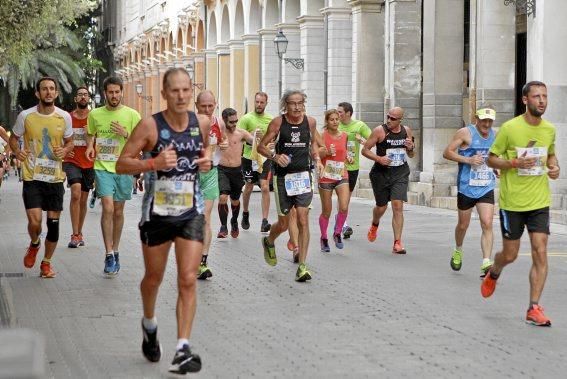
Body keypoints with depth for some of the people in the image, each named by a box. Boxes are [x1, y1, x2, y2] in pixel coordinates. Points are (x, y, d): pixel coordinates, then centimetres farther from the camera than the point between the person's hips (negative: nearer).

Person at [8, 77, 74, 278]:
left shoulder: (64, 117, -1)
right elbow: (13, 138, 10)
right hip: (32, 177, -2)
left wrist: (64, 150, -10)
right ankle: (34, 244, 22)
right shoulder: (25, 116, -5)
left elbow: (69, 142, 13)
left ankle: (46, 262, 23)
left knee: (53, 223, 4)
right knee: (34, 221, -13)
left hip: (55, 178, 2)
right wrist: (17, 151, -11)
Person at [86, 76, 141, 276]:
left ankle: (115, 251, 25)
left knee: (118, 211, 10)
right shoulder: (94, 114, 5)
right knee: (108, 208, -14)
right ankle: (109, 255, -10)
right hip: (103, 167, 0)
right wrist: (90, 146, 0)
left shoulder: (132, 115, 0)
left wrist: (126, 134, -15)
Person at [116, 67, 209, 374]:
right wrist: (154, 163, -26)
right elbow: (121, 164, -11)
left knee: (188, 280, -10)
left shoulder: (202, 123, -1)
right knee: (153, 277, 14)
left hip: (191, 211, 2)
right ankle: (149, 324, 44)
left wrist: (206, 160, -2)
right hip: (157, 211, -1)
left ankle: (182, 349, -10)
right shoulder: (150, 126, -12)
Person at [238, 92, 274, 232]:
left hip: (265, 158, 1)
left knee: (265, 188, -10)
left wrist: (272, 144, -4)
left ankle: (264, 221, -12)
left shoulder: (270, 119, 5)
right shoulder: (246, 118, -5)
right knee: (248, 188, 13)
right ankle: (245, 214, 37)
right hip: (249, 157, -1)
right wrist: (251, 135, -22)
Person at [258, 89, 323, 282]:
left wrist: (317, 159, 5)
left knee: (303, 220, -9)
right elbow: (261, 146, 0)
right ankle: (269, 242, 42)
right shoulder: (278, 122, -6)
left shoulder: (310, 121, 3)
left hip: (303, 175, 2)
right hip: (283, 177, -2)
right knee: (283, 223, 7)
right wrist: (275, 156, -18)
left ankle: (302, 266, -6)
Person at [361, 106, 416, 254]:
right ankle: (374, 225, 48)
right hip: (381, 174, -1)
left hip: (400, 174, 2)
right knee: (381, 207, 11)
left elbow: (411, 156, 15)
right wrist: (379, 158, -21)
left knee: (398, 206, -11)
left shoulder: (407, 131, 4)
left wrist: (411, 148, -7)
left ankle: (397, 243, -8)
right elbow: (365, 150, -6)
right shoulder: (380, 131, -9)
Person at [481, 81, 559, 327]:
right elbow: (491, 159, -3)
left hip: (540, 202, 3)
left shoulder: (550, 129, 4)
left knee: (540, 254, -7)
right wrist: (515, 163, -20)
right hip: (512, 202, -3)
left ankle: (533, 309, -1)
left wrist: (554, 167, 0)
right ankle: (493, 274, 44)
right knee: (510, 255, 9)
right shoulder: (510, 128, -10)